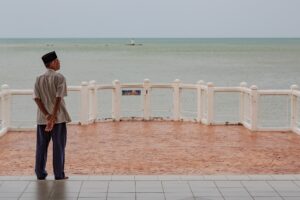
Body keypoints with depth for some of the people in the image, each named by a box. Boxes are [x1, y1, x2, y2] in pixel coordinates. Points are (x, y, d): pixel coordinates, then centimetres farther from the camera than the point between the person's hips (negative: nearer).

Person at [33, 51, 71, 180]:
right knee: (58, 146, 3)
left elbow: (36, 98, -3)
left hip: (43, 117, 4)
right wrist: (53, 117, -16)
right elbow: (58, 98, -15)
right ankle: (59, 174, 5)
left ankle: (40, 173, 14)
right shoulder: (59, 77, -8)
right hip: (58, 117, -4)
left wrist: (47, 115, -8)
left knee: (41, 146, 11)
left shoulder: (39, 79, 6)